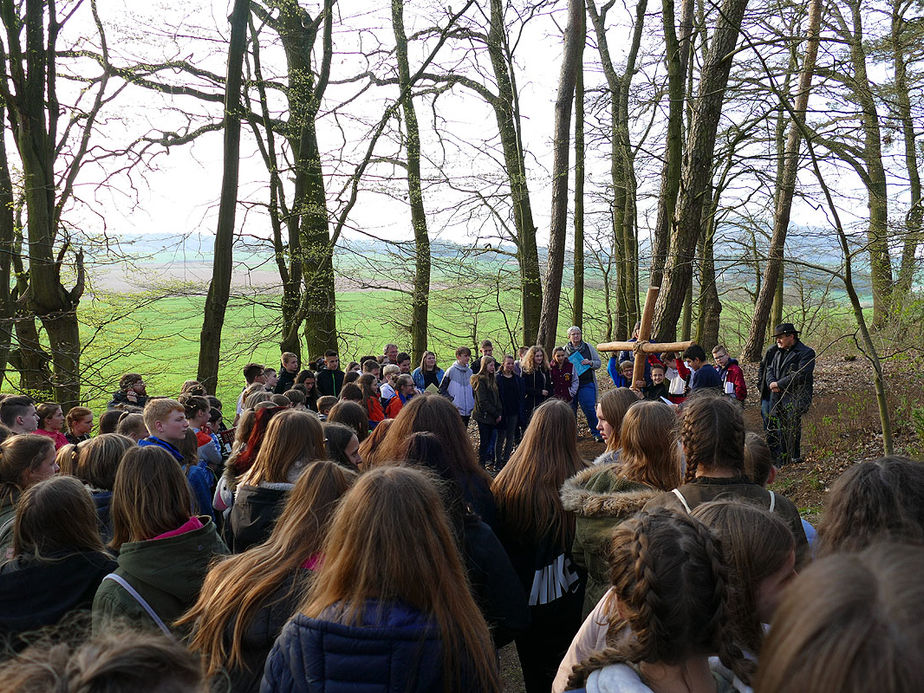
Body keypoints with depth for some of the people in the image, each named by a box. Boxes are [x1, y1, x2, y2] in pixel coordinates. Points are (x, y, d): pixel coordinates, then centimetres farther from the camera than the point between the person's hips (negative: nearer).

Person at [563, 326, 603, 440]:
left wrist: (590, 362, -10)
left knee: (589, 409, -8)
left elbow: (598, 363, 10)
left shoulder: (588, 347, 8)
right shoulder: (565, 350, 7)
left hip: (586, 384, -1)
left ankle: (596, 433, 2)